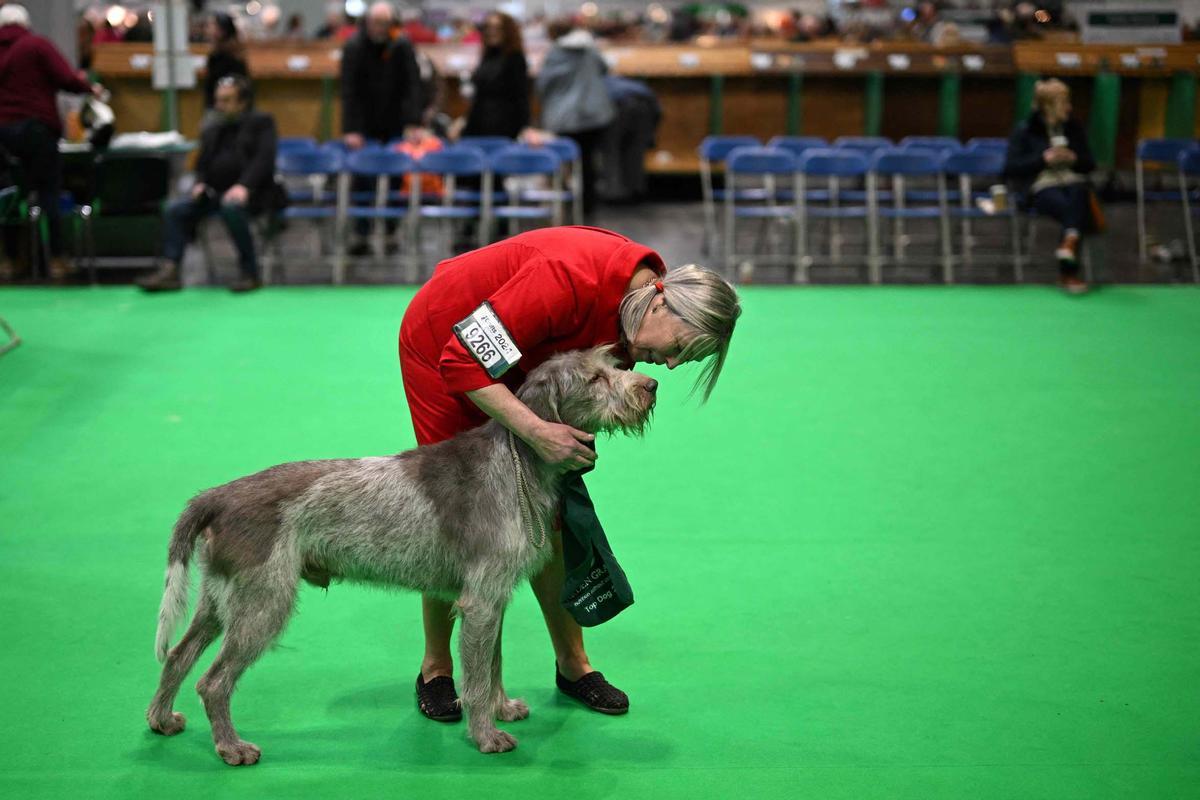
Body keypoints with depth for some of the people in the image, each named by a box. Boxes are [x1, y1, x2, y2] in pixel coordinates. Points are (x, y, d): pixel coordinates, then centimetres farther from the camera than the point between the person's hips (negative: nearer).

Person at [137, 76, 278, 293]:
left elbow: (264, 158, -10)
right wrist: (200, 184, -3)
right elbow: (202, 165, 22)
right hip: (216, 194, 6)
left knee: (231, 208, -38)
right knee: (175, 210, -16)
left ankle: (250, 273, -27)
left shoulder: (261, 123, 4)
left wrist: (244, 186, -26)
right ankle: (169, 271, -20)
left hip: (251, 194, -6)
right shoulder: (211, 131, 23)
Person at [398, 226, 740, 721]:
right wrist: (538, 433, -42)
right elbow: (464, 361, -37)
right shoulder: (573, 278, -39)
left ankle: (572, 664, 16)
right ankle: (436, 670, 10)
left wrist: (571, 444, -14)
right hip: (442, 344, -7)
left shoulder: (634, 302, -14)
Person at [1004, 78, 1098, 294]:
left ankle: (1070, 241, -53)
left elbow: (1090, 164, 21)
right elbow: (1010, 168, -1)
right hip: (1042, 186, -3)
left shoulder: (1074, 128, 18)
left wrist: (1074, 159, -2)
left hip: (1073, 181, 3)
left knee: (1078, 194, -37)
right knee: (1070, 208, -36)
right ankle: (1069, 272, -38)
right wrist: (1044, 159, -11)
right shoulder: (1025, 131, 7)